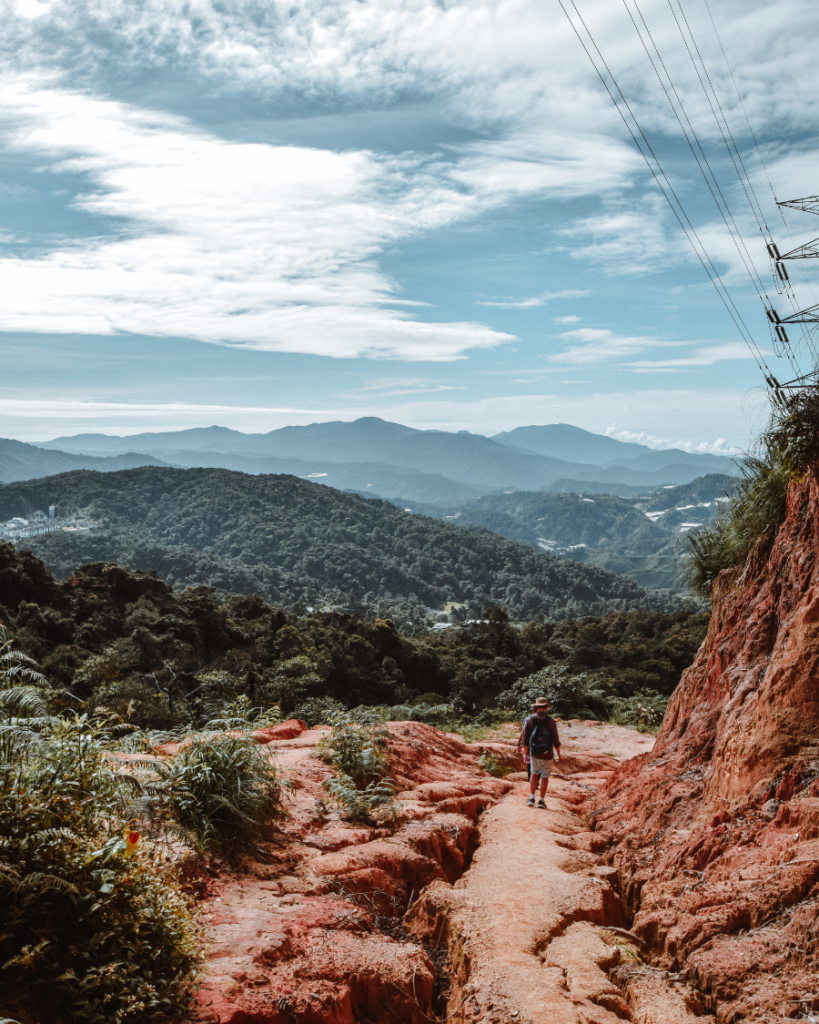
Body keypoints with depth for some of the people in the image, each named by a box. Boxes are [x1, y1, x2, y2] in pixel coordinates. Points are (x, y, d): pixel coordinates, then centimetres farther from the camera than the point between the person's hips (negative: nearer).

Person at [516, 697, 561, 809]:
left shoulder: (529, 720, -5)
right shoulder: (551, 722, -9)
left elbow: (525, 738, -2)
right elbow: (556, 741, -6)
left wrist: (525, 753, 6)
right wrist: (558, 754, 6)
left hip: (534, 753, 2)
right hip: (547, 755, -1)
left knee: (534, 774, 20)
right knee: (545, 777, 12)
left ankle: (531, 798, 13)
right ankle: (541, 801, 14)